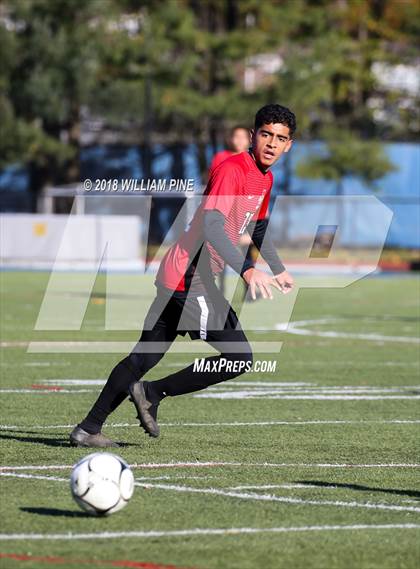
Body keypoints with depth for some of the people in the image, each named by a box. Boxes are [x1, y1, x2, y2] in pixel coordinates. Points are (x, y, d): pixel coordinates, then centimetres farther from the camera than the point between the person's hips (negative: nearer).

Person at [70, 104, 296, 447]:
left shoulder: (265, 178, 14)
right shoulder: (232, 170, -17)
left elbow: (258, 227, 33)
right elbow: (212, 226, -31)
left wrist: (278, 270, 38)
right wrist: (247, 271, -42)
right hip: (192, 281, -10)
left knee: (146, 355, 12)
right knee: (241, 359, -9)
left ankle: (88, 429, 15)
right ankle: (154, 393, -1)